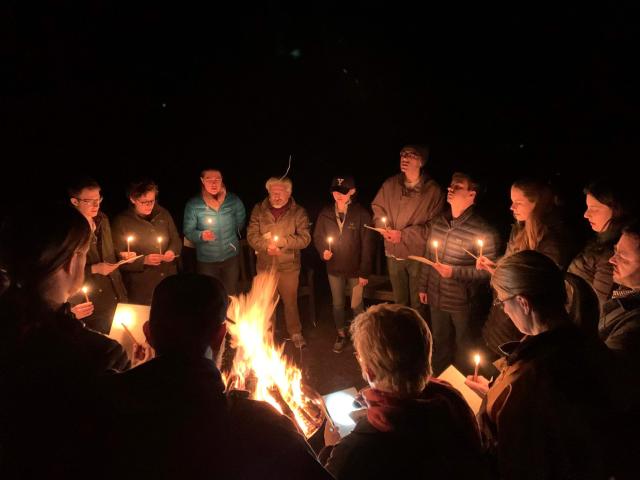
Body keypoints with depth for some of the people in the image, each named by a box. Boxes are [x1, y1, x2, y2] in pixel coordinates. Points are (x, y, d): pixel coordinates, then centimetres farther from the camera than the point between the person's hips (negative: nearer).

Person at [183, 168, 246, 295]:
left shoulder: (234, 200, -7)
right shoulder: (193, 205, -12)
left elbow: (240, 223, 8)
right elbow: (188, 231, -9)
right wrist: (201, 235, -27)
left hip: (231, 257, 1)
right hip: (206, 260, -1)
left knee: (232, 294, 17)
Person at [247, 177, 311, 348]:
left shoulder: (298, 212, -5)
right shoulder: (259, 210, 0)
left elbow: (304, 239, -11)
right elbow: (251, 235, -3)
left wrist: (281, 240, -20)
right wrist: (267, 245, -20)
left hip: (288, 266, -2)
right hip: (265, 265, 2)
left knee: (290, 301, 8)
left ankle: (295, 333, 28)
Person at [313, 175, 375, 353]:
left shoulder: (361, 214, -14)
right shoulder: (325, 214, -4)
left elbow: (367, 244, -12)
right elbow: (317, 236, 7)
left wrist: (364, 272, -12)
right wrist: (323, 251, -14)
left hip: (355, 269, -3)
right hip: (334, 268, 3)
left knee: (356, 305, 6)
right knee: (337, 304, 17)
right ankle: (341, 335, 38)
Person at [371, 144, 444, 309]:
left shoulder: (433, 190, -15)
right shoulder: (390, 184, -3)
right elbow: (377, 207, 11)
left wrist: (404, 235, -19)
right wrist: (383, 227, -8)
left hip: (418, 255, -4)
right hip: (393, 254, 4)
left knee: (417, 302, 13)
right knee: (399, 300, 23)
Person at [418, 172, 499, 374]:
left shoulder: (482, 231, -20)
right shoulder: (437, 222, 1)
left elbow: (487, 270, -19)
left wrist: (454, 272, -25)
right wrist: (423, 287, 15)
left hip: (464, 303, -5)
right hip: (436, 298, 6)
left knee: (464, 350, 16)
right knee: (440, 343, 24)